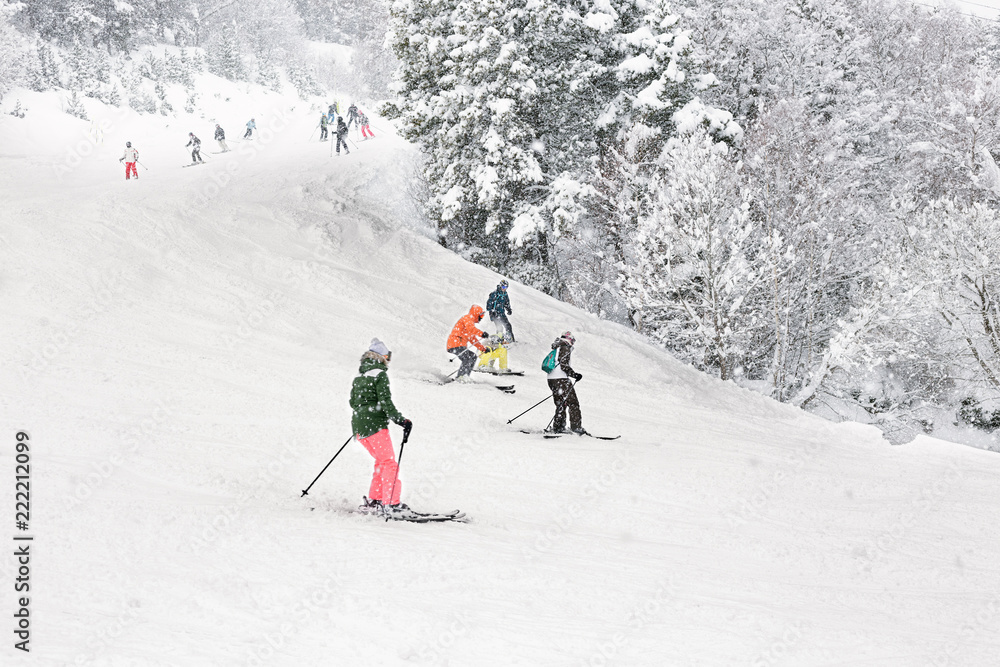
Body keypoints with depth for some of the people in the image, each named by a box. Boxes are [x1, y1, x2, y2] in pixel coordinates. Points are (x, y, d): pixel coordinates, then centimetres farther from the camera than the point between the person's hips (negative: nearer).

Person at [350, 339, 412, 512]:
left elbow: (353, 402, 21)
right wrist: (401, 420, -15)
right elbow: (385, 401, -16)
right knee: (389, 462, -5)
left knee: (381, 461, 17)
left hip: (358, 425, 8)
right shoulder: (380, 374, -8)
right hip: (375, 424, -8)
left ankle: (373, 500, 12)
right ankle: (391, 503, -13)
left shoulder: (359, 376, 16)